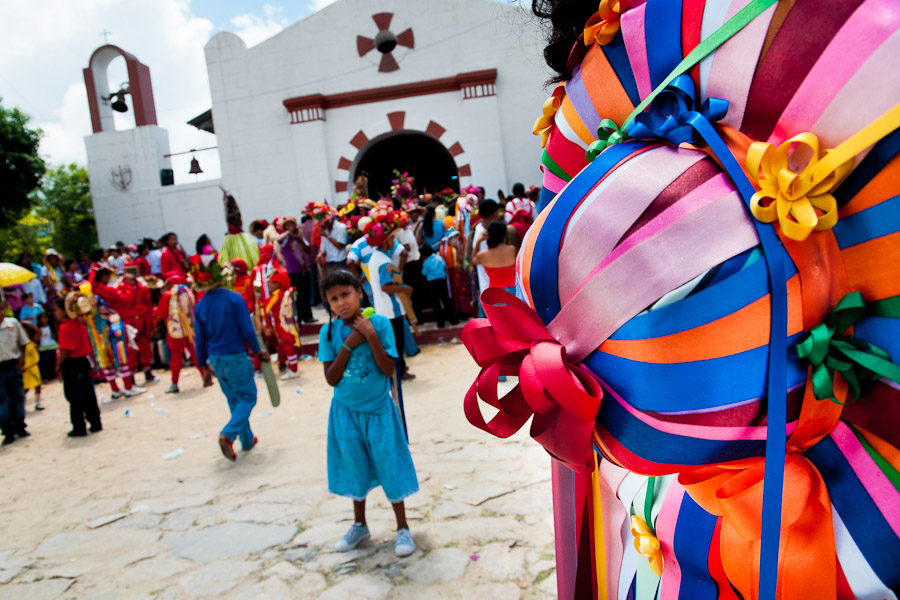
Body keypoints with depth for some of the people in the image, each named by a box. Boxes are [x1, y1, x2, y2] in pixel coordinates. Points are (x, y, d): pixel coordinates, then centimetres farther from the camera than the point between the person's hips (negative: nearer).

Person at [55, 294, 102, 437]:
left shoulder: (64, 327, -17)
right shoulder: (80, 323, 7)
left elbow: (65, 351, -22)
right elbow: (87, 345, 13)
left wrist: (58, 365, -11)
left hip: (71, 365, -8)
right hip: (84, 361, 8)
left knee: (75, 398, 2)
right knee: (88, 394, 14)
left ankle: (79, 428, 9)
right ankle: (95, 424, 20)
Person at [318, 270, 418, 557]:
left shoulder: (379, 323, -13)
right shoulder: (329, 332, -7)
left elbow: (388, 370, -16)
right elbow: (331, 378, -9)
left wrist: (371, 336, -26)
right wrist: (347, 345, -20)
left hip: (378, 409, -2)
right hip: (346, 412, 3)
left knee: (389, 466, 5)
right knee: (355, 468, 16)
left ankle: (402, 528, 23)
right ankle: (359, 525, 37)